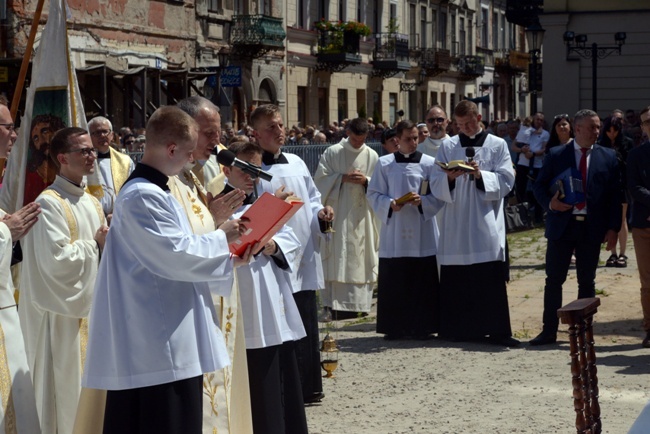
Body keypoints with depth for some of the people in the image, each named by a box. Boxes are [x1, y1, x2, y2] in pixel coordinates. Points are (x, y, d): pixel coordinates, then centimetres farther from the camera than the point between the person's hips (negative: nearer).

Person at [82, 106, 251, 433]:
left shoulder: (153, 191, 15)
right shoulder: (142, 196, -19)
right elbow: (176, 255, -21)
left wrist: (228, 259, 8)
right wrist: (222, 238, -6)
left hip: (168, 340, 11)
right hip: (156, 344, -11)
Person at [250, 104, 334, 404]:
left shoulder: (296, 163, 13)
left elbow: (312, 199, 22)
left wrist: (320, 213, 2)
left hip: (304, 255, 7)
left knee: (307, 325, 12)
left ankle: (308, 386, 22)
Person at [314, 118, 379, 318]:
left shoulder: (372, 156, 6)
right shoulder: (332, 153, 0)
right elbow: (321, 180, -2)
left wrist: (366, 181, -13)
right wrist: (342, 178, -15)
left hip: (362, 216, 2)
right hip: (338, 215, -2)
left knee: (361, 259, 2)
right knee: (338, 260, -4)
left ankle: (358, 304, 9)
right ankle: (338, 306, 0)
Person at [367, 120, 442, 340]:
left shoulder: (429, 163, 2)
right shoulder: (384, 164, 4)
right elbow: (374, 194, 5)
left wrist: (422, 201, -15)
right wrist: (389, 204, -13)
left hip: (422, 233, 0)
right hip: (394, 233, 0)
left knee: (422, 281, 1)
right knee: (393, 281, 2)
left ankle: (421, 327, 9)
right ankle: (394, 327, 10)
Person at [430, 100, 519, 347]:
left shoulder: (497, 146, 7)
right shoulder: (448, 147, 10)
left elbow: (506, 181, -3)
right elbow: (436, 185, 3)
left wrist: (481, 174, -17)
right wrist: (449, 178, -18)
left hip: (486, 223, -2)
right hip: (455, 224, 2)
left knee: (492, 279, -6)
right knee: (455, 279, 3)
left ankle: (496, 330, -4)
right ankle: (456, 329, 12)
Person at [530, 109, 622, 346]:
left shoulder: (608, 157, 5)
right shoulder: (556, 155, 2)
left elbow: (615, 194, 5)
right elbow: (539, 186, 6)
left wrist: (613, 228, -2)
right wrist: (550, 203, -15)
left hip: (592, 228, 1)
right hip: (562, 225, -1)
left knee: (587, 282, 7)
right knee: (554, 280, 1)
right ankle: (549, 331, 8)